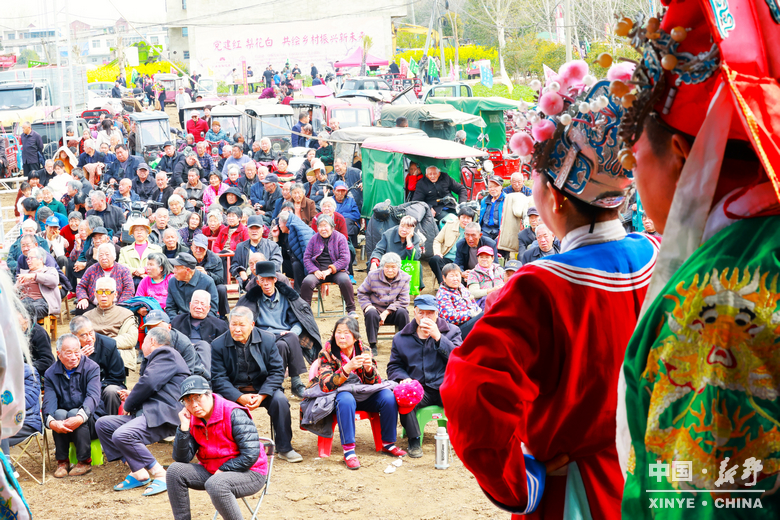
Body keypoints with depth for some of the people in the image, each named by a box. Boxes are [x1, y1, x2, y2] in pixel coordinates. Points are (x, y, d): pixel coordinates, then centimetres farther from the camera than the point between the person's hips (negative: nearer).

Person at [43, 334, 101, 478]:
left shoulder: (91, 368, -7)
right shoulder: (51, 374, 0)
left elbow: (93, 396, -21)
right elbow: (49, 401, -13)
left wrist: (80, 417, -40)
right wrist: (51, 421, -36)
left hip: (89, 419, -2)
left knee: (74, 412, -32)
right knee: (59, 413, -29)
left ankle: (85, 461, -18)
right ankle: (62, 461, -15)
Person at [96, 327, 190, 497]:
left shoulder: (166, 355, -4)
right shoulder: (158, 358, 30)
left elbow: (148, 384, -15)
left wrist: (129, 405, -2)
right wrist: (132, 397, 13)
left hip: (162, 417, -11)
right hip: (146, 413, 11)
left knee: (122, 435, -31)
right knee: (102, 424, 6)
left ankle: (160, 475, -21)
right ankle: (138, 473, -3)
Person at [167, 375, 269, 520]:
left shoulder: (234, 414, -19)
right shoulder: (193, 420, 1)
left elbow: (251, 455, -23)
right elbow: (182, 458, -5)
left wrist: (222, 471, -17)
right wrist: (184, 426, -14)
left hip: (249, 473, -7)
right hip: (211, 471, 7)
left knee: (215, 484, -36)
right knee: (175, 470, -9)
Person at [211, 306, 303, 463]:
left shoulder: (267, 339, -4)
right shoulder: (218, 344, -6)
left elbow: (277, 372, -6)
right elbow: (218, 378, -9)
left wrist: (261, 396, -22)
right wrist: (240, 397, -24)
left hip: (262, 388, 1)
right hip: (233, 391, 0)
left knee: (280, 400, -27)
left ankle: (284, 449, -13)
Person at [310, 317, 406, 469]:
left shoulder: (364, 352, -2)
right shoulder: (327, 353, -11)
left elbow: (376, 383, -3)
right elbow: (325, 385, -22)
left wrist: (369, 369, -26)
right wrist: (348, 368, -35)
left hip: (363, 396, 4)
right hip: (337, 395, -4)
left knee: (388, 396, -22)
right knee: (346, 399, -38)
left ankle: (388, 444, -5)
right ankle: (348, 451, -35)